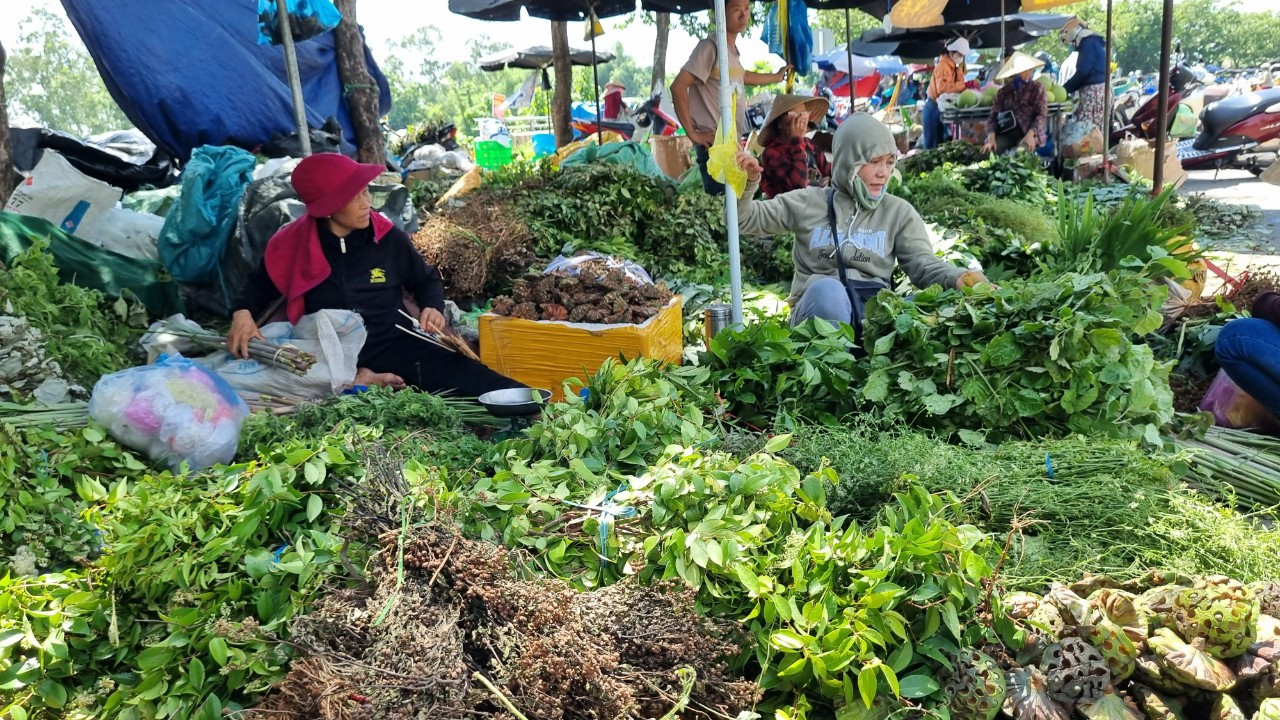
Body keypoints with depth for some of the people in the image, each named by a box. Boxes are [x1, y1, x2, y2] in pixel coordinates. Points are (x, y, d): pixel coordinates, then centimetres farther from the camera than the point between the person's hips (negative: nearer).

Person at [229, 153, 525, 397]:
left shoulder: (387, 238, 1)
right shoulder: (293, 245, 0)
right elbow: (260, 284, 21)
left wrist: (434, 307, -1)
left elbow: (426, 279, 20)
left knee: (478, 381, -23)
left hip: (396, 346, 1)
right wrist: (243, 313, 0)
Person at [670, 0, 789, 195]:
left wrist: (776, 77, 49)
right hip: (714, 143, -9)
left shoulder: (733, 49, 15)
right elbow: (678, 86, -18)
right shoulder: (710, 46, -11)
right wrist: (691, 132, -18)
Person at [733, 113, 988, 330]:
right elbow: (747, 219, 14)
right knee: (826, 288, -39)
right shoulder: (808, 203, 12)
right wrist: (747, 182, -6)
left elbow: (923, 264, 4)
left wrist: (958, 278, -18)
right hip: (819, 310, -1)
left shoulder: (899, 212, 14)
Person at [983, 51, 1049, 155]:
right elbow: (993, 115, 5)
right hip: (1005, 132, 2)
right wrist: (991, 138, -15)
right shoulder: (1004, 91, 14)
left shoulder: (1037, 88, 8)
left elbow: (1042, 114, -2)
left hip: (1027, 132, -2)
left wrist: (1030, 134, -22)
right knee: (988, 152, -27)